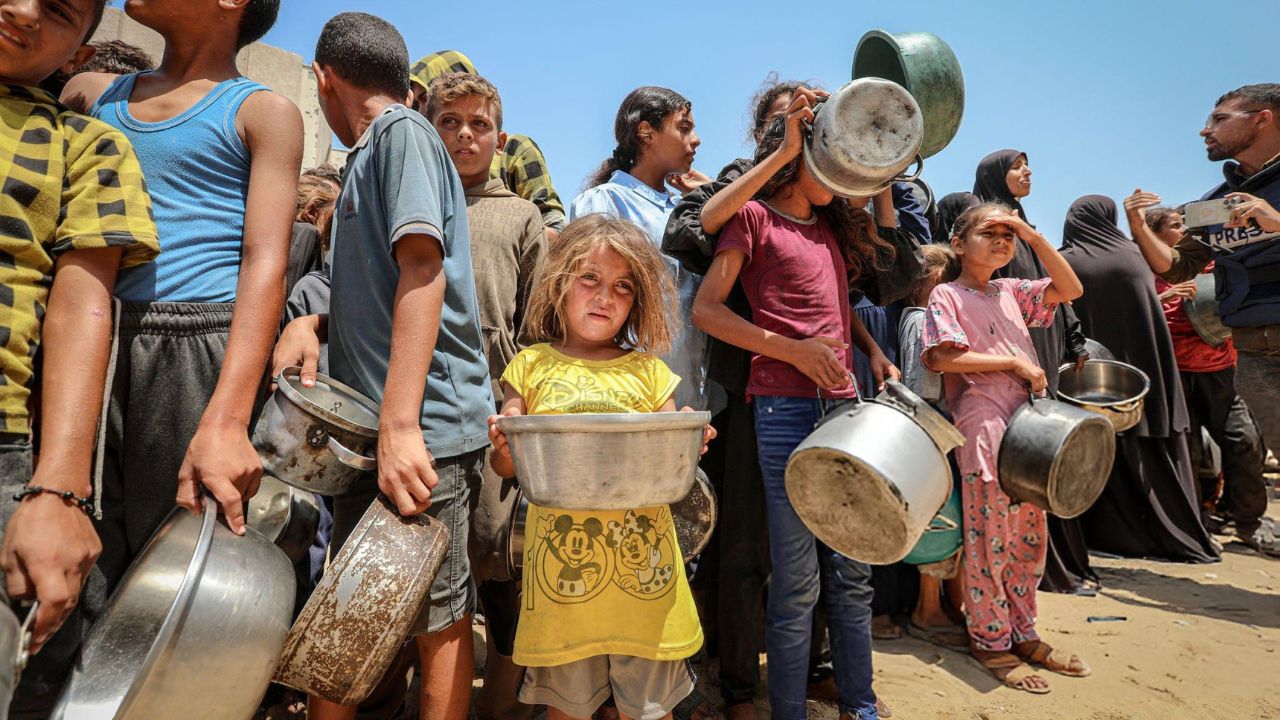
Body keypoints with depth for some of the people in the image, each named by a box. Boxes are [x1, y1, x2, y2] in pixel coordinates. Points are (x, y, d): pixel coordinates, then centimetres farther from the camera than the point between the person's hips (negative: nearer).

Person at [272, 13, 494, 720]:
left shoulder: (403, 131, -3)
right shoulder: (368, 155, 23)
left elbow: (422, 270, -18)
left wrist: (399, 425, -25)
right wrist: (312, 322, 4)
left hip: (422, 429, -9)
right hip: (369, 427, 9)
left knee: (436, 617, 3)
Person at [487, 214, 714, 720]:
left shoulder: (649, 371, 6)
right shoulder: (531, 366, 4)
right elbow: (505, 467, 4)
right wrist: (504, 444, -17)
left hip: (641, 564, 1)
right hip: (562, 562, 0)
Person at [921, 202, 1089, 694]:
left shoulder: (1012, 292, 17)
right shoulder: (946, 295, -1)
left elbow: (1070, 289, 12)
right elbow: (942, 358, -11)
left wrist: (1033, 237, 4)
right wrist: (1013, 362, -11)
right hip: (983, 429, -7)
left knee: (1029, 535, 13)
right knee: (990, 538, 0)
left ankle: (1022, 633, 27)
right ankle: (989, 640, 15)